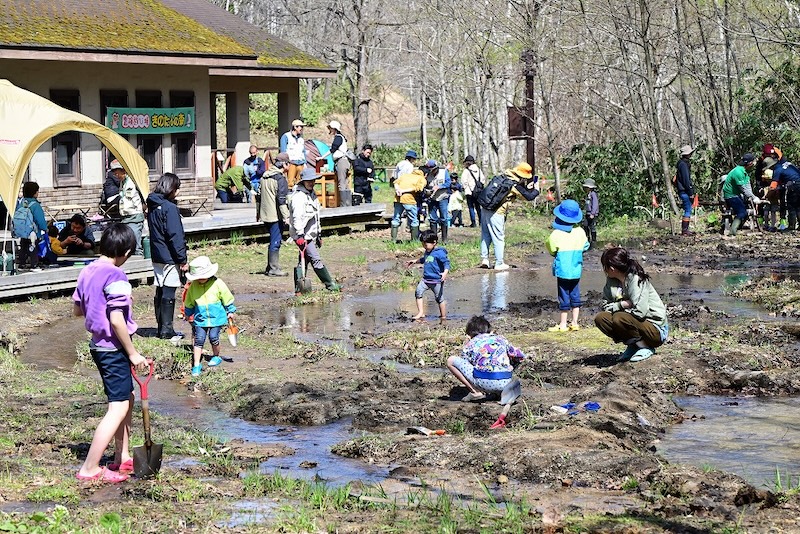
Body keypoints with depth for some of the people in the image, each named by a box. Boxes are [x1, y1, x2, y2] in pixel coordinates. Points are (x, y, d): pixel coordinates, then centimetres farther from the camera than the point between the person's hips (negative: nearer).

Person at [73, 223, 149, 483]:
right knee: (118, 408, -6)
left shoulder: (87, 272, 6)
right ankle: (90, 469, -8)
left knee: (126, 398, 22)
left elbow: (77, 309, 16)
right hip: (114, 348, -9)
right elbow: (117, 321, -23)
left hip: (97, 345, 9)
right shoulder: (116, 277, -20)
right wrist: (133, 354, -14)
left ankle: (122, 458, 30)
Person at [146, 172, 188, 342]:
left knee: (160, 292, 13)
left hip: (157, 256, 8)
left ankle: (162, 328, 20)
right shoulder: (169, 208, -17)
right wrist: (182, 260, -13)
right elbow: (175, 236, -18)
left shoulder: (152, 206, 9)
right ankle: (167, 331, -2)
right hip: (169, 258, -8)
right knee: (168, 294, -4)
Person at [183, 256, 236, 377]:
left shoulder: (217, 284, -8)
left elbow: (227, 299, 4)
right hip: (200, 319, 1)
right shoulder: (193, 286, -2)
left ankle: (216, 357, 26)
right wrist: (188, 314, 22)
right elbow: (189, 303, 13)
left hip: (216, 317, -1)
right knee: (199, 339, -5)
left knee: (213, 337, -4)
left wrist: (230, 311, 9)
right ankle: (196, 365, -2)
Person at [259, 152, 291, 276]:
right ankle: (274, 269, -2)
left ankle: (269, 267, 20)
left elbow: (261, 195, 19)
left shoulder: (265, 177, 12)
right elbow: (282, 199, -19)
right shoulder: (280, 179, -14)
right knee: (275, 242, -4)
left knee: (273, 241, 17)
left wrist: (259, 213, 25)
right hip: (276, 215, -8)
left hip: (265, 214, 8)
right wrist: (286, 216, -19)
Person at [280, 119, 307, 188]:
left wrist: (305, 163, 18)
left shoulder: (301, 139, 19)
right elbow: (283, 151, -4)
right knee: (290, 183, -15)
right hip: (291, 163, -6)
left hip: (300, 164, 6)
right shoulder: (286, 136, 0)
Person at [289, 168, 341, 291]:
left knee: (305, 261, 10)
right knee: (316, 260, -9)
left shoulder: (312, 194, 17)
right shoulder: (298, 197, -14)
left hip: (311, 235, 10)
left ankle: (298, 288, 15)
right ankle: (330, 284, -7)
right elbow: (297, 217, -22)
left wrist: (319, 234, 27)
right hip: (303, 236, -10)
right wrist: (300, 235, -29)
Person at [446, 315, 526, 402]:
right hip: (505, 383, 4)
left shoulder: (469, 344, 15)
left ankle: (475, 392, 1)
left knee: (451, 361, 9)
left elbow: (462, 365, 21)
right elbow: (520, 356, 26)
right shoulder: (500, 339, 22)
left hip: (485, 382, -4)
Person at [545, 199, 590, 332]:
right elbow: (585, 246, 10)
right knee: (575, 296, 12)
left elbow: (552, 251, -4)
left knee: (564, 297, 1)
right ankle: (574, 323, 15)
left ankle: (562, 325, 7)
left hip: (562, 270, -4)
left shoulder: (556, 234, -14)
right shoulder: (580, 232, -3)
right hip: (576, 270, 4)